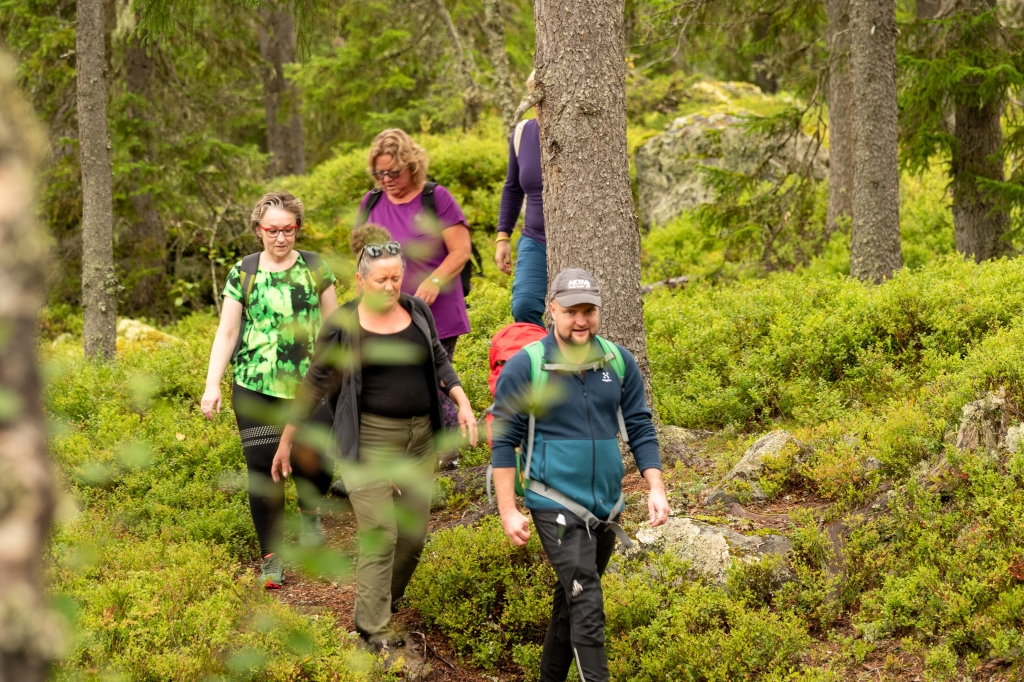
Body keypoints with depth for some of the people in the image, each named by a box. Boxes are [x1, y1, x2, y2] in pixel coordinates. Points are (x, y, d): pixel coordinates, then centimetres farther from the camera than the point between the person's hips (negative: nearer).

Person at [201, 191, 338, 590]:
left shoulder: (314, 268, 5)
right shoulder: (242, 273, 4)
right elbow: (227, 332, 6)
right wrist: (212, 385, 0)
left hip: (308, 387, 0)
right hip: (255, 388, 0)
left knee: (314, 465, -7)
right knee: (262, 469, -4)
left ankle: (310, 513, 29)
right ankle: (271, 558, 8)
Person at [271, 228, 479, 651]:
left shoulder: (418, 312, 5)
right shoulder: (343, 325, -6)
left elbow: (439, 362, 16)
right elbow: (317, 382, 0)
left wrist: (462, 402, 0)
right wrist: (286, 440, 2)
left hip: (420, 438, 5)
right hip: (369, 439, -5)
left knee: (413, 532, 8)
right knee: (379, 533, -10)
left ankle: (388, 598, 31)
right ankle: (373, 627, -5)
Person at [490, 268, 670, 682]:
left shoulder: (619, 362, 4)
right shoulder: (524, 368, -8)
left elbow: (640, 429, 10)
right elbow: (504, 441, -5)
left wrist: (656, 488, -1)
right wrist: (508, 511, -9)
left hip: (607, 505, 5)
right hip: (557, 506, -5)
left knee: (572, 601, 17)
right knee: (586, 606, -14)